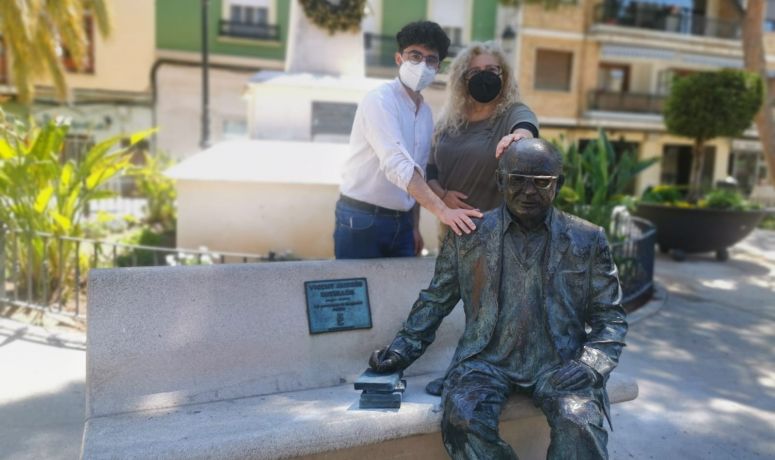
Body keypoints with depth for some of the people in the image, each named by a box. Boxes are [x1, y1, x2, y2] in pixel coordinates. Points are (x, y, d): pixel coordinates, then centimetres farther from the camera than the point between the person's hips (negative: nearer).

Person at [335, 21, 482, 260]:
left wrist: (414, 226, 11)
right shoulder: (380, 100, -15)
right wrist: (442, 210, -35)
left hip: (401, 222, 7)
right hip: (361, 219, -6)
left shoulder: (426, 112, 10)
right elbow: (396, 165, -28)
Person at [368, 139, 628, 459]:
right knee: (463, 420, -28)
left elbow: (610, 318, 9)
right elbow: (435, 300, 15)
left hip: (558, 362, 0)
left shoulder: (588, 240, 7)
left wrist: (589, 364, -8)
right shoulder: (467, 235, 7)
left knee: (579, 426, -31)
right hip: (487, 359, 1)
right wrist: (404, 347, 5)